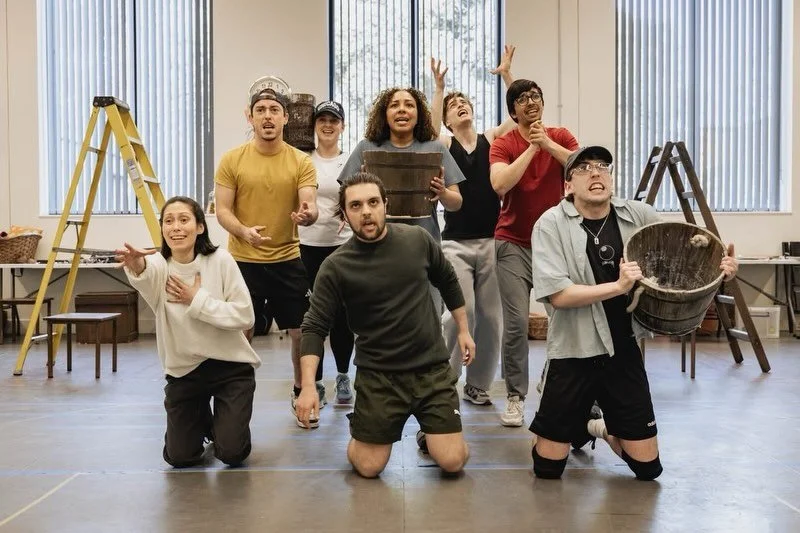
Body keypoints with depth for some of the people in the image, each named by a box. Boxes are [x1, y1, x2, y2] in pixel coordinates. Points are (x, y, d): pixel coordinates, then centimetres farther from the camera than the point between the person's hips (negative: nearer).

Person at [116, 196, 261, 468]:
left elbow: (245, 316, -15)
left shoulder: (220, 260, -12)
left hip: (230, 366, -2)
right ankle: (202, 419, 35)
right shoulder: (159, 265, -10)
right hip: (184, 369, 2)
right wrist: (135, 265, -59)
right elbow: (144, 273, -36)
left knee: (232, 453, -7)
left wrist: (197, 299, -20)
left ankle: (219, 422, 27)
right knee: (179, 457, 3)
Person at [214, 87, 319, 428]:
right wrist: (243, 231, -23)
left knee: (302, 332, 6)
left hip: (287, 260, 1)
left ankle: (301, 392, 28)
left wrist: (307, 215, -36)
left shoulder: (301, 162, -1)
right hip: (242, 260, -1)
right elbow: (222, 210, -3)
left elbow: (310, 207, -11)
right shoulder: (232, 160, -2)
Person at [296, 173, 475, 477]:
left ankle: (427, 434, 28)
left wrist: (463, 330, 17)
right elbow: (315, 327, -11)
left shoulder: (418, 240, -3)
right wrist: (308, 385, -22)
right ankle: (358, 435, 30)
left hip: (432, 366, 2)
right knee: (368, 468, -3)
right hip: (378, 374, -1)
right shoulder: (336, 266, -11)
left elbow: (448, 282, 14)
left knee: (453, 462, -6)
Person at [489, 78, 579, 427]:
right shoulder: (503, 144, -1)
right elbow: (500, 184, -20)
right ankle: (515, 398, 5)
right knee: (516, 323, -7)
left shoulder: (560, 137, 6)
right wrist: (532, 147, -15)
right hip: (514, 244, -2)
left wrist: (547, 143, -17)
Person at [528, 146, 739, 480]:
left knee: (647, 467, 10)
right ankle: (576, 427, 39)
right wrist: (618, 286, -27)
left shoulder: (640, 216, -1)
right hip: (574, 353, -3)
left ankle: (601, 428, 40)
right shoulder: (551, 224, -10)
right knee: (547, 467, 7)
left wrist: (719, 266, -7)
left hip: (624, 351, 3)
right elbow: (557, 294, -19)